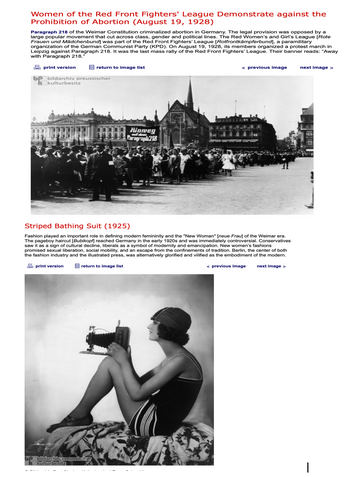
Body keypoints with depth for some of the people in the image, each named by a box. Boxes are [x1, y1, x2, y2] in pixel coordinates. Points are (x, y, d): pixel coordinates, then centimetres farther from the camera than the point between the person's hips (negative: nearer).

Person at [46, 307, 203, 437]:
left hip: (153, 424, -10)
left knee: (110, 364, -9)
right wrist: (126, 360, 0)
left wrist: (124, 362, -9)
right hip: (156, 421, 10)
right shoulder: (173, 357, 12)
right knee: (109, 362, 8)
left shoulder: (180, 360, -19)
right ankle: (80, 414, 12)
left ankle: (79, 415, 6)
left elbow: (137, 393, -20)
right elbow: (140, 383, 13)